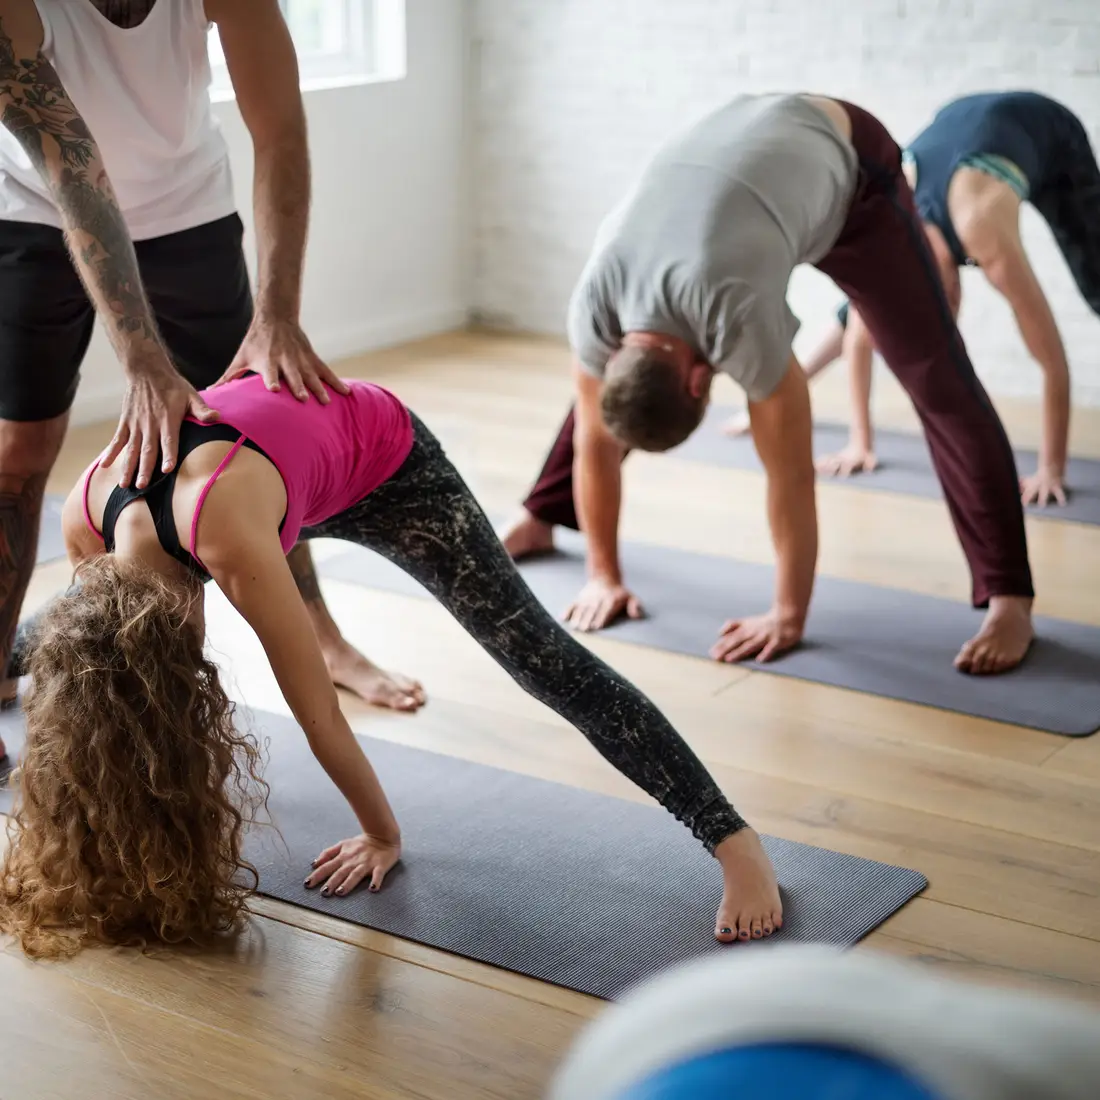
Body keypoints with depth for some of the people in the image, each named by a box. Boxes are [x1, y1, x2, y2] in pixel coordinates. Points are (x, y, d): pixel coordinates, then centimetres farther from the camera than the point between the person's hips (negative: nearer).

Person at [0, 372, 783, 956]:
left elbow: (320, 714, -29)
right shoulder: (85, 522, -24)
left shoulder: (225, 533, -42)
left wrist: (384, 836, -15)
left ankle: (737, 844, -18)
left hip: (381, 460, -6)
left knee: (539, 655, -18)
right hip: (279, 435, 6)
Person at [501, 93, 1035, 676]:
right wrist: (604, 576, -2)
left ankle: (1009, 600, -13)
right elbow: (595, 440, -10)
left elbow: (790, 474, -31)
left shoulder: (737, 316, -42)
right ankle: (540, 518, 27)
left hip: (847, 164, -5)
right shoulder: (594, 307, -26)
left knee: (937, 382, -15)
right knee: (595, 371, 8)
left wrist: (788, 616, -22)